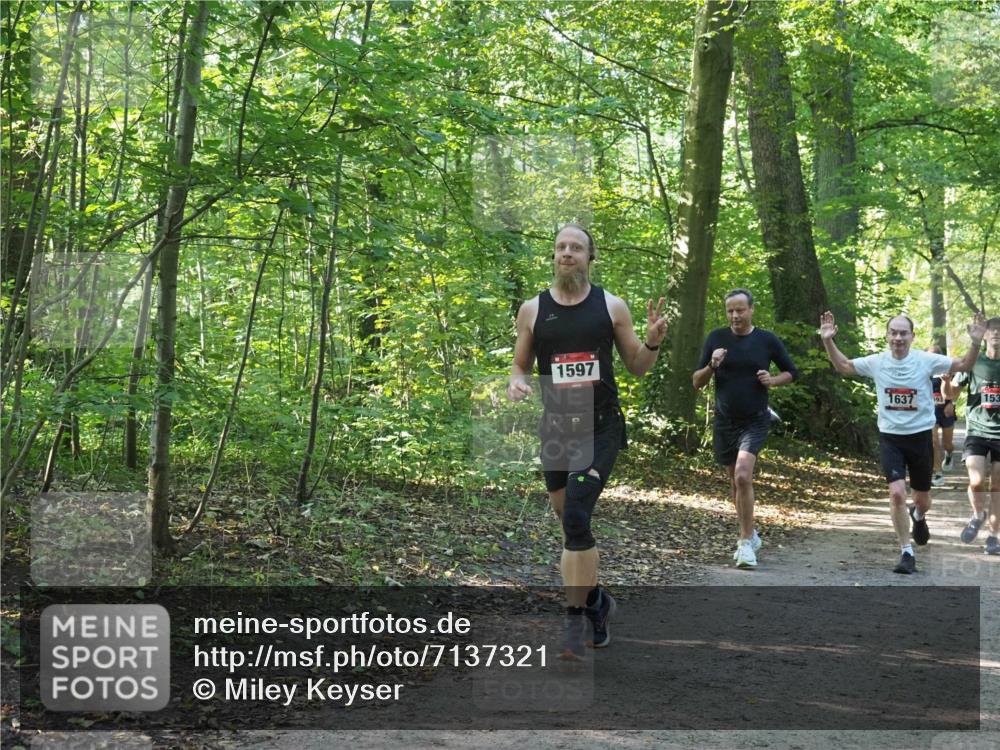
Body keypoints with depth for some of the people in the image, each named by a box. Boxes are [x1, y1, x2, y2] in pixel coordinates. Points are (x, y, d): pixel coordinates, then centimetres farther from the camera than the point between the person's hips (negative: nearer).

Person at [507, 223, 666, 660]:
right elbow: (520, 364, 13)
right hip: (556, 427, 3)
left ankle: (576, 621, -9)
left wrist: (652, 342, -13)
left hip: (601, 427, -3)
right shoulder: (533, 309, 3)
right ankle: (596, 599, 36)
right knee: (568, 521, 13)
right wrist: (515, 383, -10)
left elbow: (636, 367, 8)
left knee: (576, 518, -18)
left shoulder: (611, 306, 1)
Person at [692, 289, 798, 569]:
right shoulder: (716, 338, -1)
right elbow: (697, 381, 1)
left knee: (743, 476, -21)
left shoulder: (767, 340, -3)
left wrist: (773, 380, -11)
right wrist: (712, 366, -19)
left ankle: (745, 541, -12)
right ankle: (750, 535, 33)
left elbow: (792, 372, 10)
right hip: (724, 422, 3)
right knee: (735, 482, 14)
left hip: (755, 422, -3)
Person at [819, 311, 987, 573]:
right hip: (890, 438, 0)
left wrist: (975, 344, -20)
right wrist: (828, 342, -7)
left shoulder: (926, 361, -9)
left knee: (922, 498, 14)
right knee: (897, 493, -16)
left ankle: (918, 516, 53)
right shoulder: (876, 362, -5)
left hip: (920, 436, 0)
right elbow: (843, 366, 7)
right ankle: (907, 553, -3)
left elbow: (963, 365, -2)